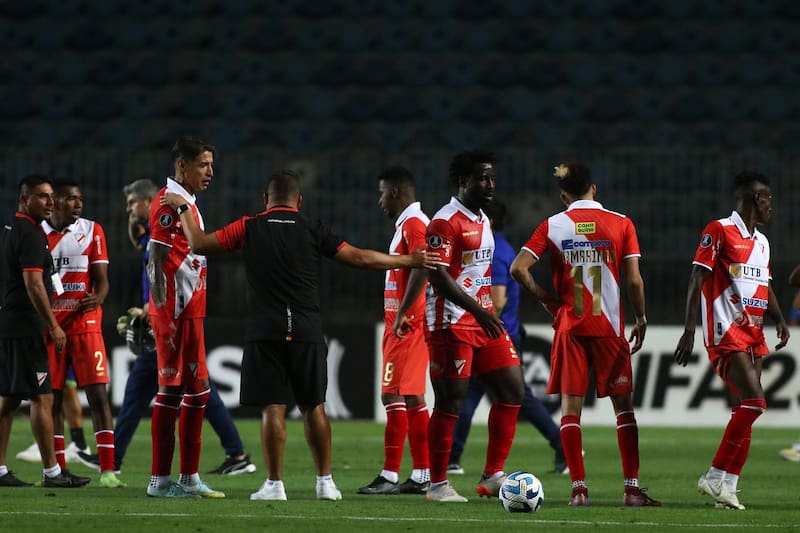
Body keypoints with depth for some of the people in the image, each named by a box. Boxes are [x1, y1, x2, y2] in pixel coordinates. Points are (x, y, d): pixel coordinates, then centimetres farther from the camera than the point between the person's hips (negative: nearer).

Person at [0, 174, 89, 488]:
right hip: (26, 328, -10)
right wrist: (53, 326, -15)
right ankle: (52, 472, -7)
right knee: (42, 397, -7)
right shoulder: (30, 235, -13)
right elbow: (34, 285, -19)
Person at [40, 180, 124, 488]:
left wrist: (97, 298, -20)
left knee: (98, 393, -8)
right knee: (52, 398, 3)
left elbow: (101, 279, 1)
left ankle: (107, 470, -11)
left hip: (85, 323, -1)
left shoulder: (92, 231, 5)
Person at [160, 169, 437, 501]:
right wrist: (409, 261, 10)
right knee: (313, 407, 10)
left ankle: (275, 484, -3)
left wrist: (182, 209, 17)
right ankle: (325, 481, 12)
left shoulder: (249, 228, 1)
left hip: (265, 331, -1)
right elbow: (359, 258, 2)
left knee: (272, 408, 0)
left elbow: (200, 243, 2)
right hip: (307, 332, 1)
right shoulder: (312, 230, 3)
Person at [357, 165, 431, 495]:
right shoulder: (408, 223, 19)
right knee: (412, 398, 11)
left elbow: (421, 270, -23)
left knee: (393, 395, -11)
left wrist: (402, 315, -25)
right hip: (403, 323, 11)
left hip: (406, 324, -11)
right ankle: (422, 476, 13)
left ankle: (390, 476, -13)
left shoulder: (413, 224, -12)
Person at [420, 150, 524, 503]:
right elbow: (437, 275, -21)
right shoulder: (446, 222, -12)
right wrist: (478, 311, -28)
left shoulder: (483, 221, 16)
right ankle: (438, 485, 3)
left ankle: (493, 476, 11)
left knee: (511, 391, 5)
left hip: (484, 320, 9)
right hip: (452, 324, -9)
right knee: (450, 402, -5)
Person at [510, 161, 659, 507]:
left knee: (570, 406, 4)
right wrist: (640, 320, 8)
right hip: (610, 327, 0)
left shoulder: (552, 226, 2)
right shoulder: (621, 224, 0)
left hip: (569, 326, 0)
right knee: (623, 404, 5)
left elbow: (518, 268, -7)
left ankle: (579, 488, -3)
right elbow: (633, 280, -4)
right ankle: (632, 489, 0)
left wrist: (543, 297, 7)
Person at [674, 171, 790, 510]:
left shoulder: (761, 242, 20)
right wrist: (689, 329, -15)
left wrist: (779, 320, 8)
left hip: (753, 335, 8)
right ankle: (715, 477, -13)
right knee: (754, 402, -18)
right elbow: (697, 279, -8)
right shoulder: (719, 231, -5)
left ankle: (727, 486, 4)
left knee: (746, 411, 2)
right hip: (726, 333, -8)